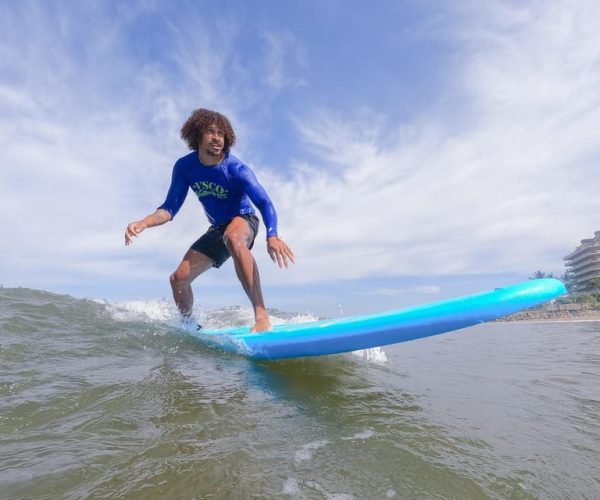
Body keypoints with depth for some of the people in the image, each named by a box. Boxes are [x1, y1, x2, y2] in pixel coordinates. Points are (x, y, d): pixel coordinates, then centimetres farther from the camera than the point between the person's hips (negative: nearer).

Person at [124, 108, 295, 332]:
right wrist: (143, 223, -24)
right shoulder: (184, 167, -9)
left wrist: (272, 236, -52)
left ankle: (261, 315, -44)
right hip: (217, 229, 6)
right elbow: (170, 208, -5)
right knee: (178, 279, 0)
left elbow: (265, 203, -34)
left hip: (244, 220, -5)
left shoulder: (236, 169, -24)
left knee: (232, 238, -43)